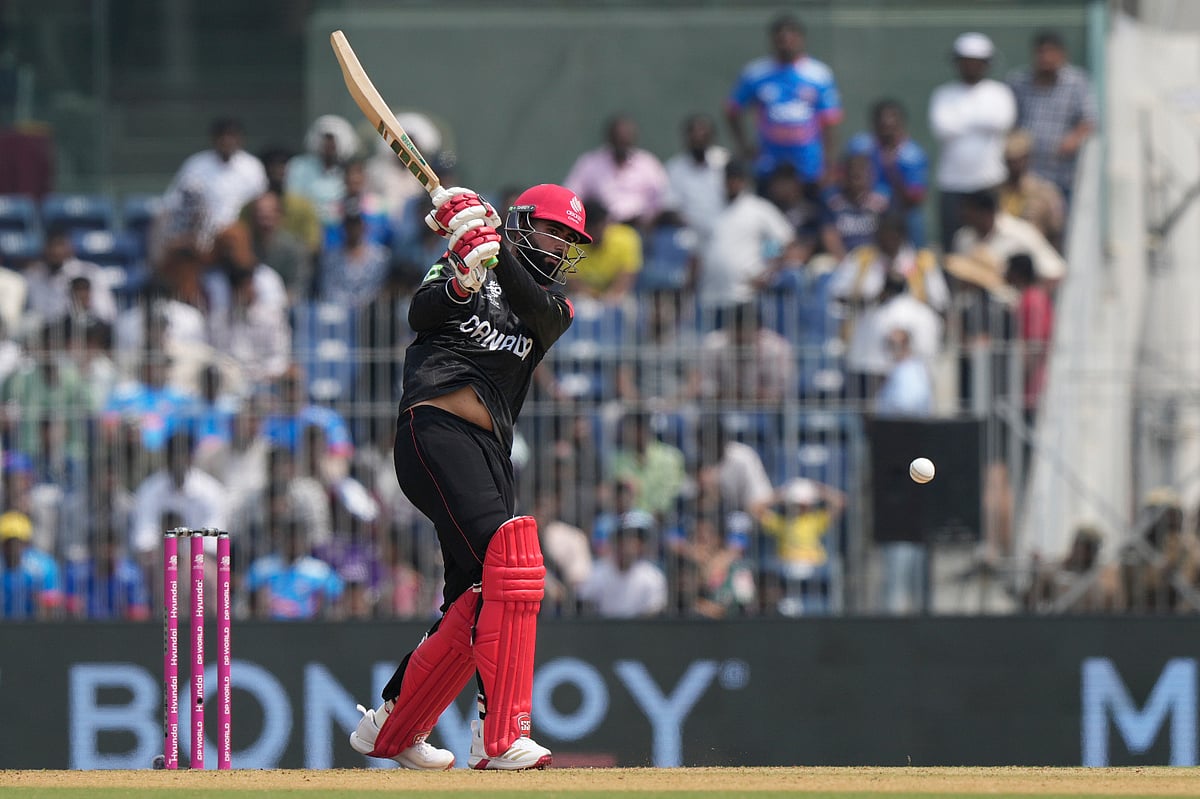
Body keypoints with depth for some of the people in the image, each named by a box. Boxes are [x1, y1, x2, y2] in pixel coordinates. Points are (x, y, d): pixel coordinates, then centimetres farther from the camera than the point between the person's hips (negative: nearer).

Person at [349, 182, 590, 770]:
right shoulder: (457, 268, 11)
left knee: (477, 600, 6)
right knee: (504, 565, -23)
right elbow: (421, 315, -8)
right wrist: (463, 280, -27)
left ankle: (391, 728, 23)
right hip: (435, 430, -7)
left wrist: (497, 253, -18)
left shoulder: (555, 307, 20)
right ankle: (499, 737, -30)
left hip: (491, 451, 7)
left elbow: (539, 309, -4)